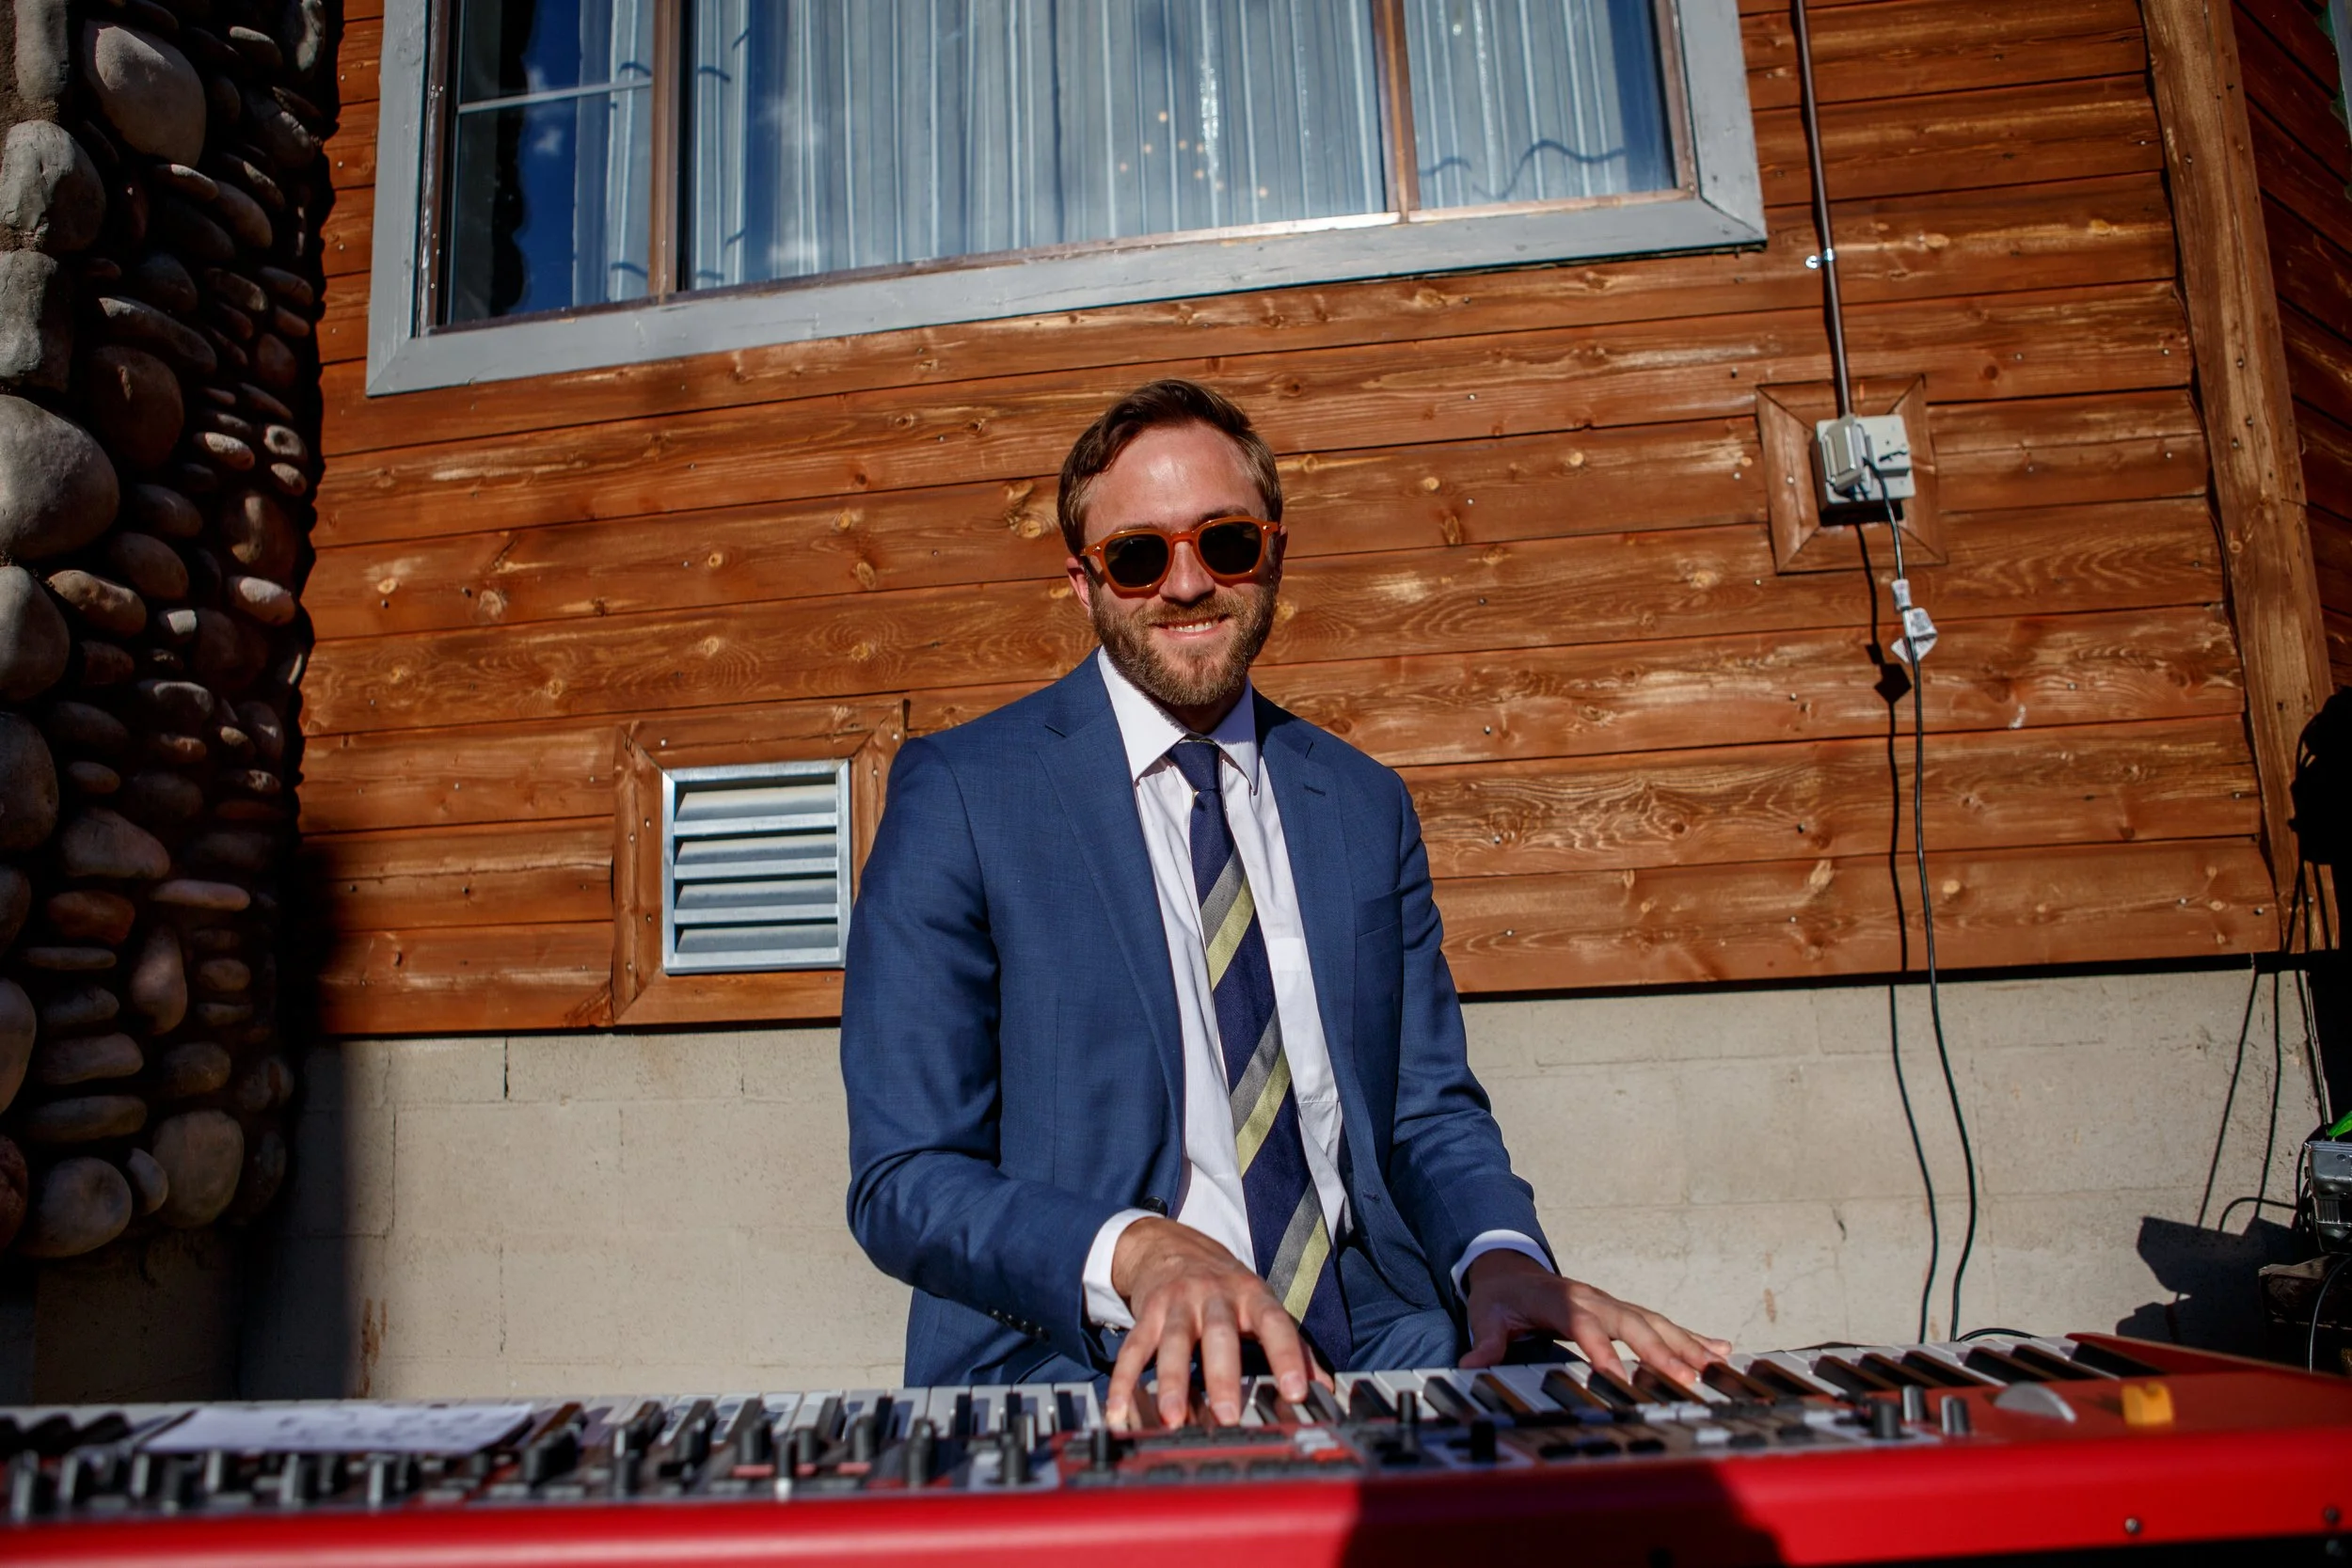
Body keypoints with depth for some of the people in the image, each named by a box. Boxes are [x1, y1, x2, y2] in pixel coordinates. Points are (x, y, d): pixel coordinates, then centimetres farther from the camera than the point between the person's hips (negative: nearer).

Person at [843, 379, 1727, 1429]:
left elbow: (1428, 1111, 12)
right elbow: (903, 1180, -7)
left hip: (1368, 1347, 5)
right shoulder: (960, 795, -4)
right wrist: (1133, 1253, -25)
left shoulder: (1367, 806, 11)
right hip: (1080, 1371, -4)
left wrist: (1501, 1256, -10)